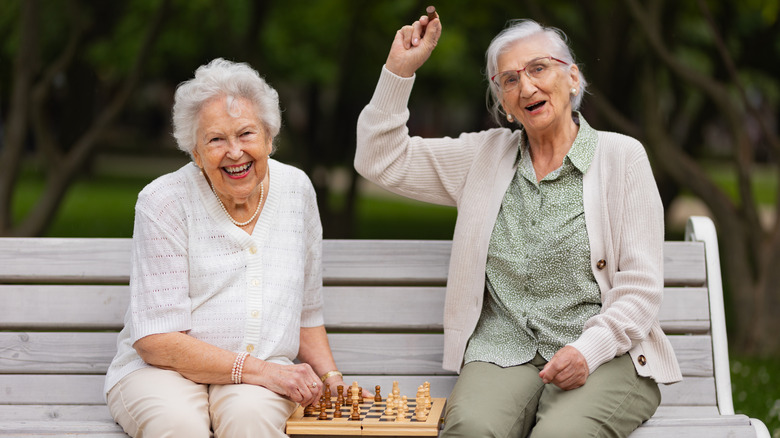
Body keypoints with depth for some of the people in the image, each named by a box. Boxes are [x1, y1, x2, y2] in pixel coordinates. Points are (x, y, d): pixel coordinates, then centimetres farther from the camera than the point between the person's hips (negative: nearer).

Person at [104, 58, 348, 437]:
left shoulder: (296, 190, 7)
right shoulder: (163, 203, -8)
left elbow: (306, 311, 20)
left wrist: (331, 378, 3)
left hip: (263, 371, 3)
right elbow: (154, 340, -13)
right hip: (162, 370, -3)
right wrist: (257, 370, -20)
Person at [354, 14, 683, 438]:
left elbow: (640, 285, -1)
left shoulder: (621, 157, 5)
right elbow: (382, 160, 16)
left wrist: (587, 351, -16)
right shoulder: (486, 156, 16)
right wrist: (399, 69, 7)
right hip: (505, 352, 2)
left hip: (605, 354, -2)